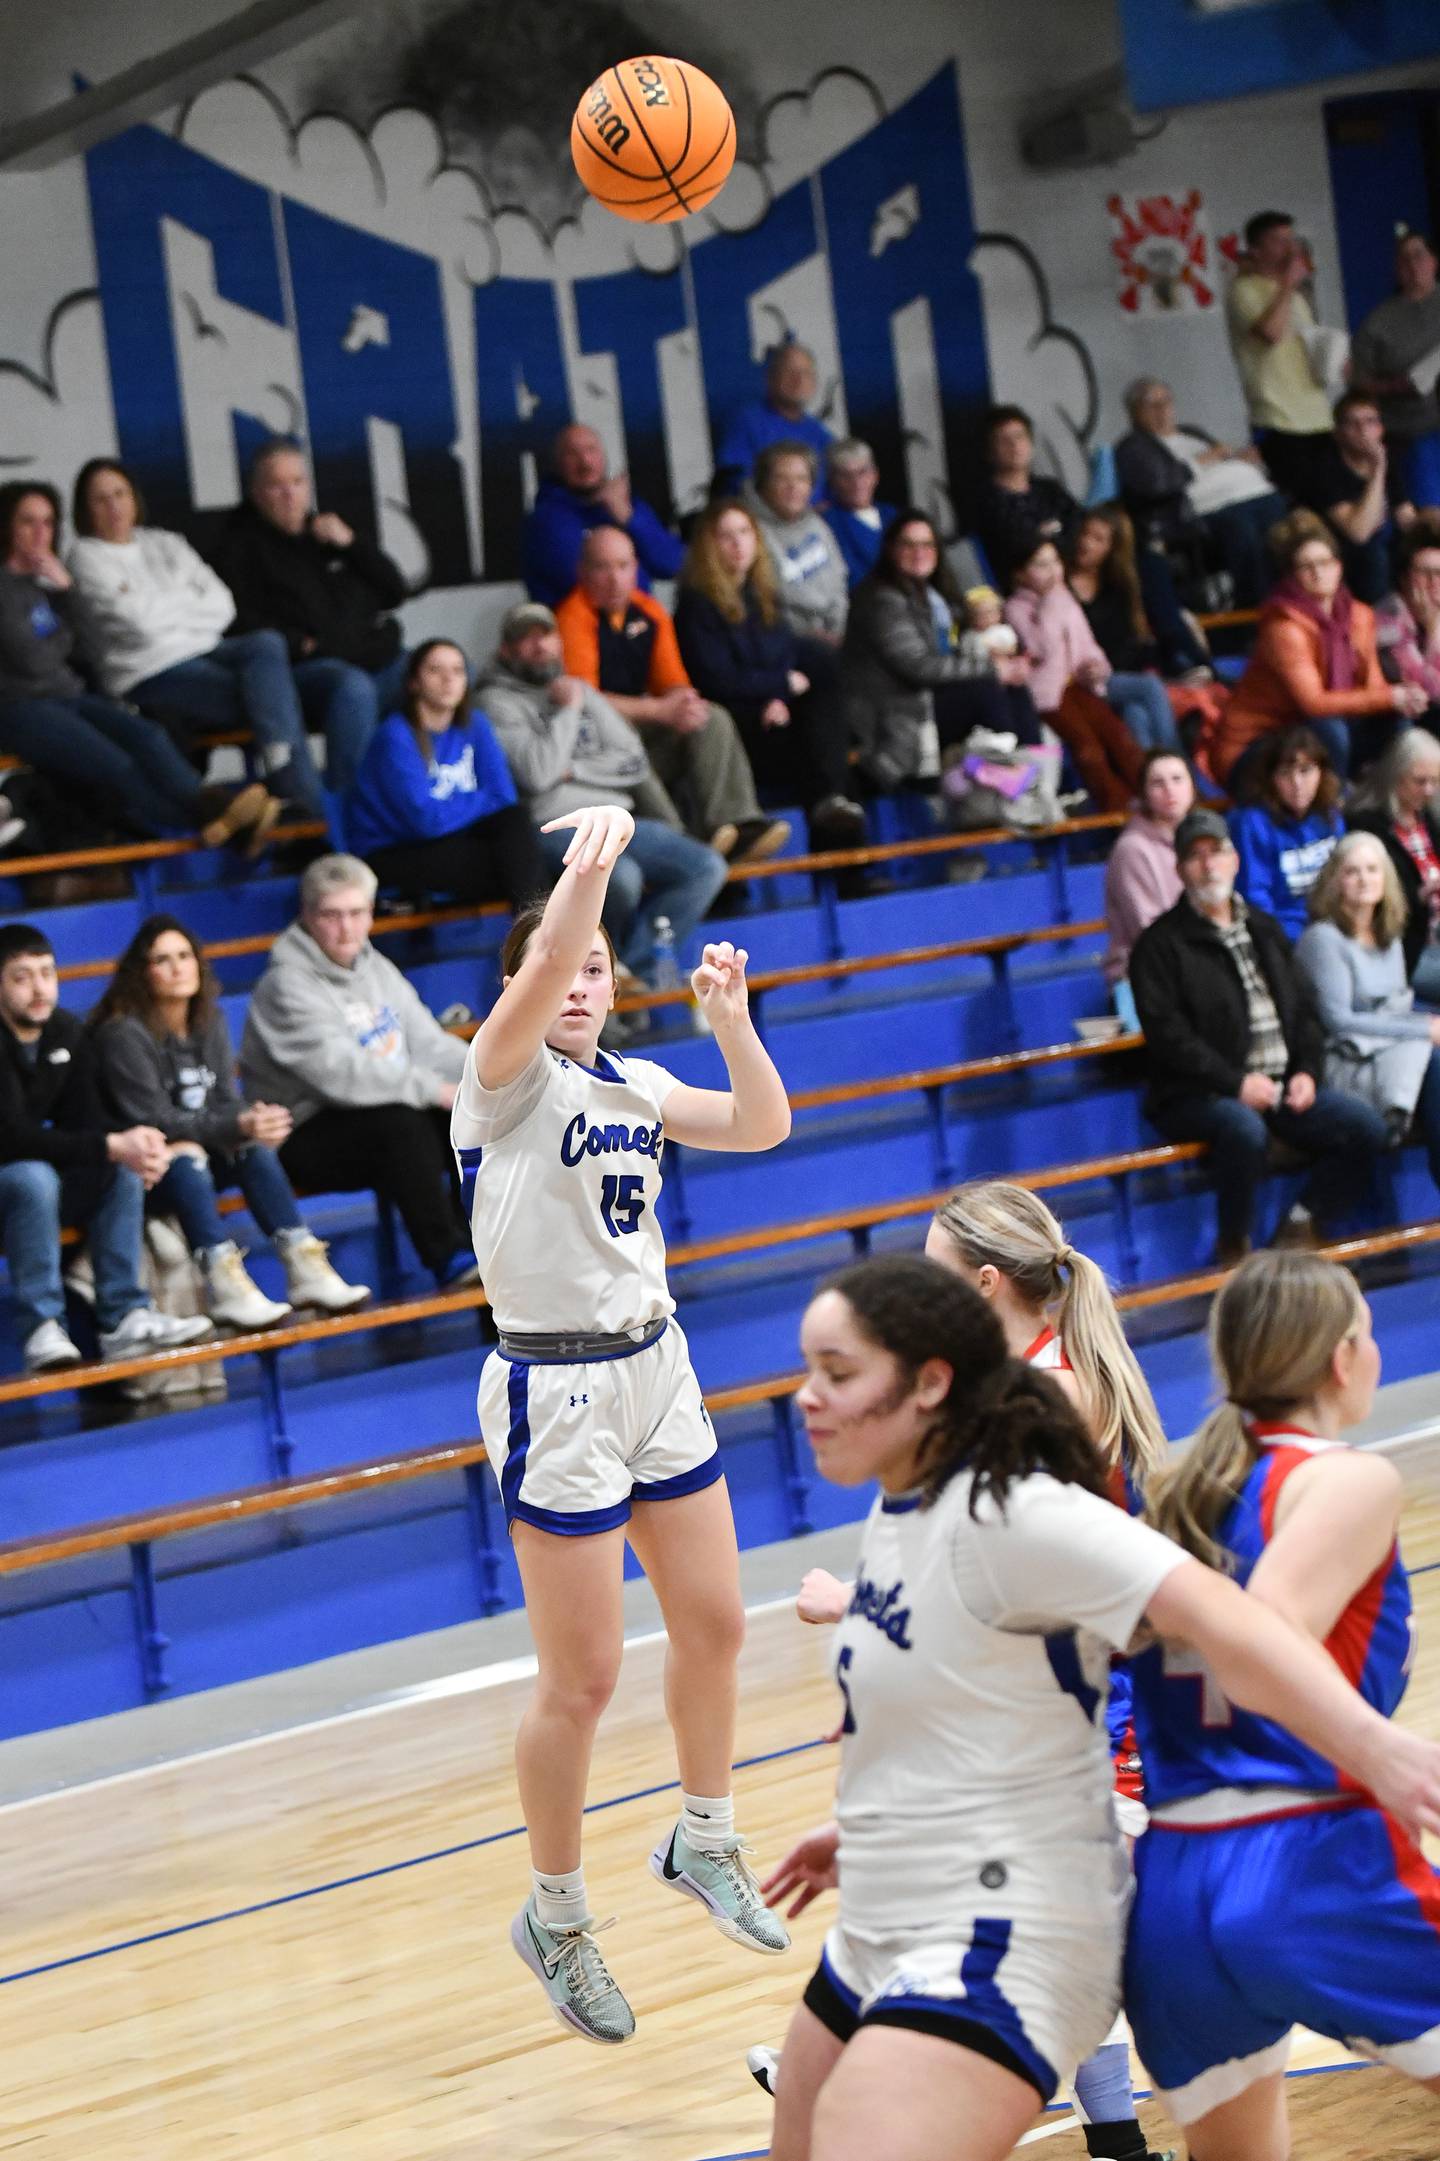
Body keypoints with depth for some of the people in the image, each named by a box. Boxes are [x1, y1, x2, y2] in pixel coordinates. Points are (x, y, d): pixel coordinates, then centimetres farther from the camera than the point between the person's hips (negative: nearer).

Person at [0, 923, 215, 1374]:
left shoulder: (67, 1031, 2)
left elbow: (82, 1119, 1)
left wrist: (134, 1145, -22)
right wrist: (113, 1146, -32)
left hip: (37, 1175, 8)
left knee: (123, 1174, -12)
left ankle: (122, 1317, -16)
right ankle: (41, 1328, -34)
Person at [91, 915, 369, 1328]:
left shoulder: (209, 1021, 5)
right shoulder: (122, 1033, -17)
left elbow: (227, 1100, 1)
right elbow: (153, 1120, -22)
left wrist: (255, 1121, -24)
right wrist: (236, 1126, -32)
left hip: (197, 1159, 6)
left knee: (255, 1148, -20)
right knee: (184, 1156, -36)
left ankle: (305, 1269, -26)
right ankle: (225, 1288, -47)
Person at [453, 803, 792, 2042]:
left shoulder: (633, 1086, 9)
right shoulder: (508, 1077, -10)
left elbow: (761, 1126, 2)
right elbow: (540, 976, -29)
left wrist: (730, 1015, -9)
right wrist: (595, 857, -27)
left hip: (656, 1370, 7)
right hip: (558, 1391, -7)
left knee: (713, 1625, 14)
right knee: (582, 1680, -3)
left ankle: (704, 1844, 36)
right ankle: (556, 1919, 13)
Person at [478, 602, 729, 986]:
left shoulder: (581, 691, 22)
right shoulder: (498, 701, 2)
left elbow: (634, 762, 16)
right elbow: (537, 774, -13)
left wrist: (575, 769, 0)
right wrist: (568, 710, -3)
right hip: (555, 825, -7)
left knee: (707, 867, -15)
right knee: (622, 876, -37)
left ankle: (632, 969, -18)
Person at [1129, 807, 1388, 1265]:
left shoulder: (1264, 930, 20)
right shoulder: (1161, 943, -1)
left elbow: (1302, 1012, 20)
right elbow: (1167, 1034, -12)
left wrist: (1307, 1072, 0)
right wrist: (1237, 1083, -18)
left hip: (1284, 1085, 6)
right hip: (1199, 1095, -6)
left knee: (1366, 1128, -13)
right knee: (1244, 1129, -38)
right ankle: (1234, 1247, -17)